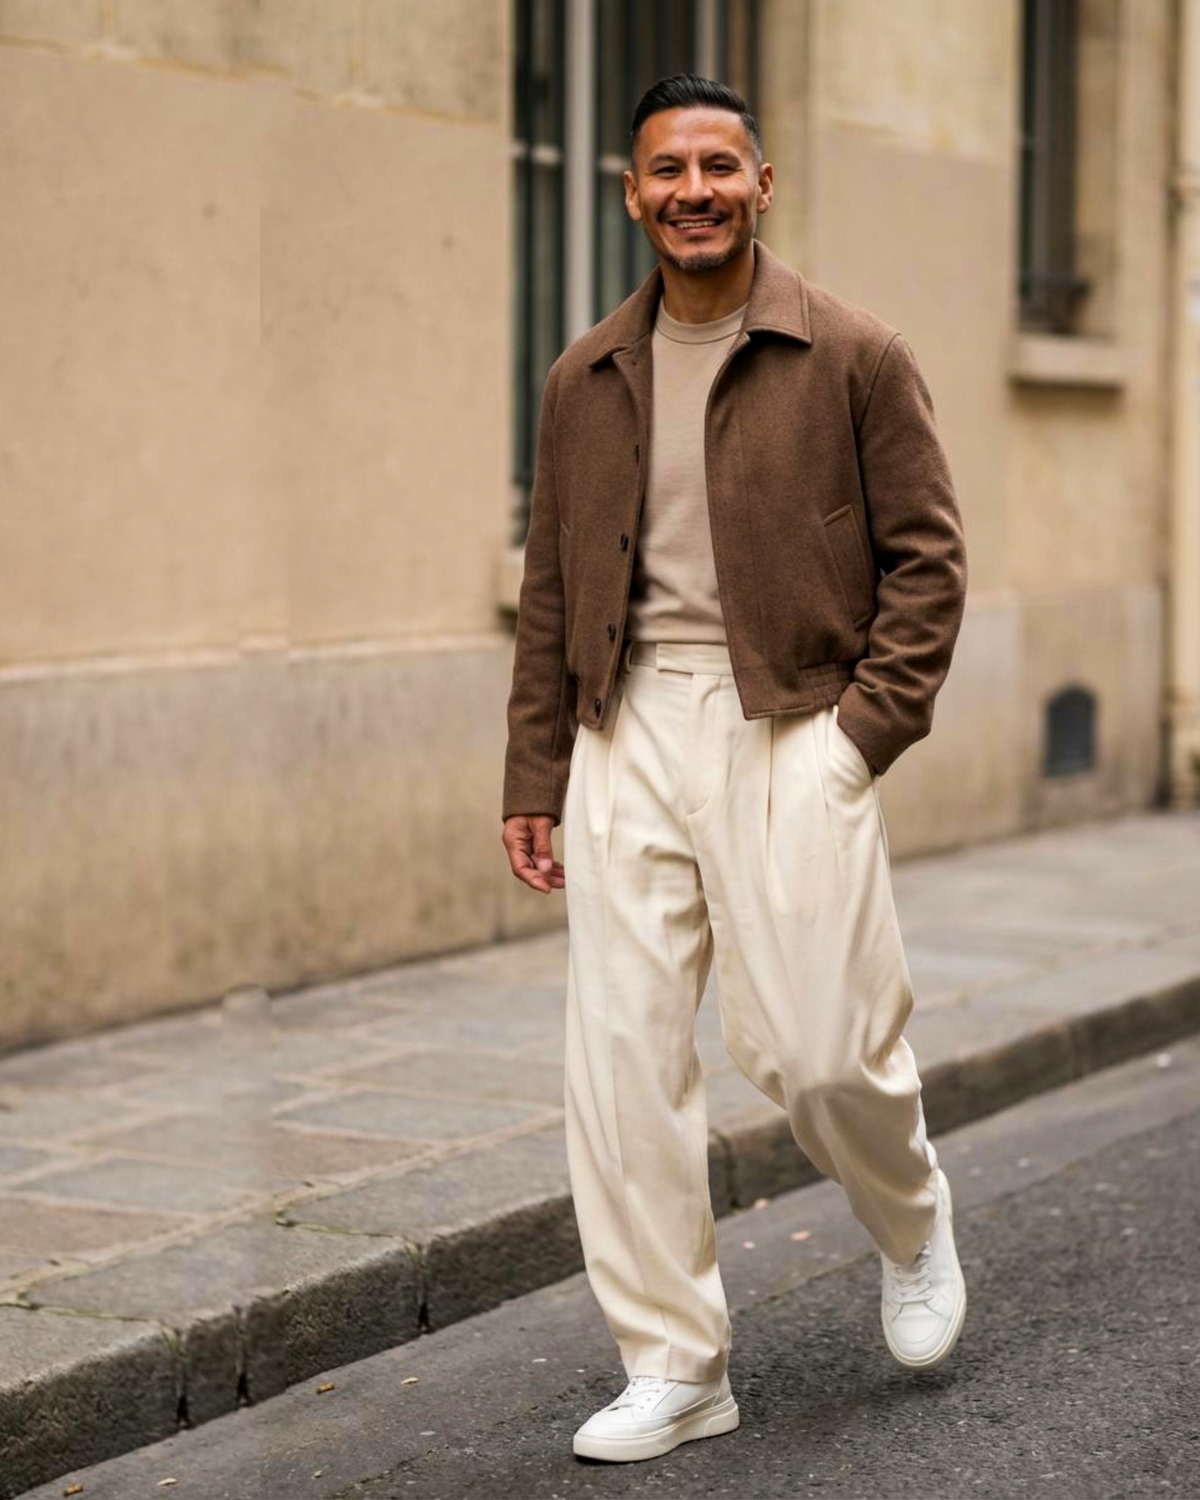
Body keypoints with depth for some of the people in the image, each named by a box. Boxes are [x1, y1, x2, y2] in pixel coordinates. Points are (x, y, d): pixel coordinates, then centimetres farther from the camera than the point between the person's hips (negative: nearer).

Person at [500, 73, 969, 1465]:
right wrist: (533, 778, 10)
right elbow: (552, 589, 15)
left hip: (790, 732, -4)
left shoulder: (855, 357, 0)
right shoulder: (584, 381, 12)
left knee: (818, 1045, -5)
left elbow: (926, 557, 0)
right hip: (628, 734, 4)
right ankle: (673, 1364, 11)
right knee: (621, 1053, 0)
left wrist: (867, 732, -9)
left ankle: (914, 1225, 29)